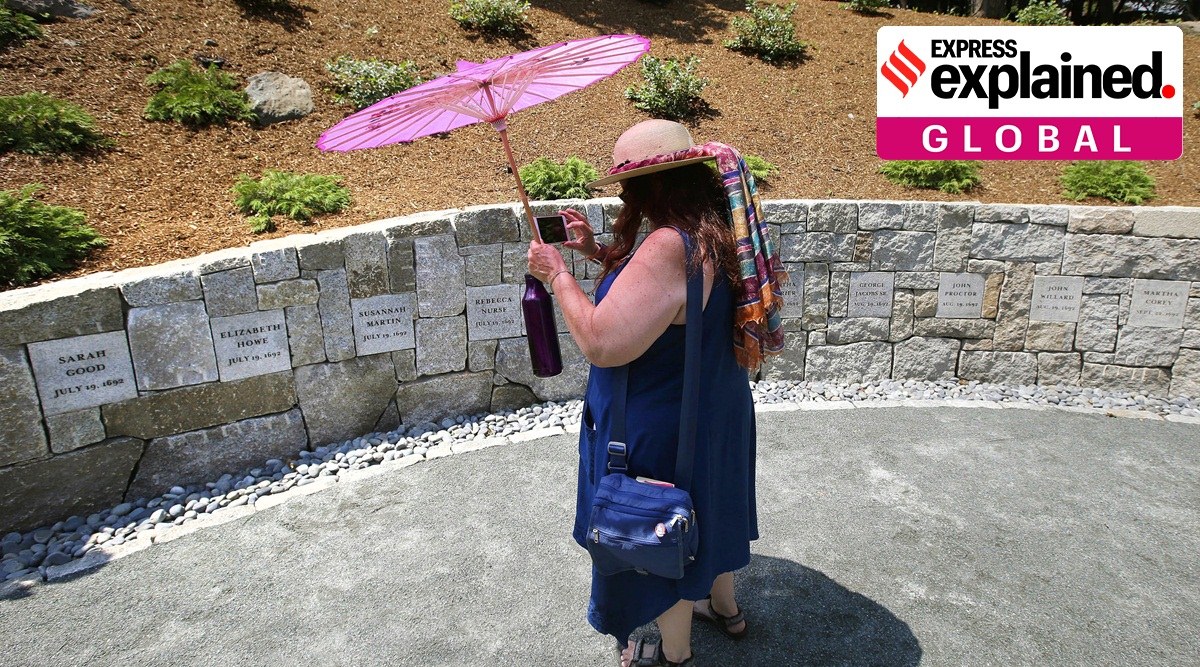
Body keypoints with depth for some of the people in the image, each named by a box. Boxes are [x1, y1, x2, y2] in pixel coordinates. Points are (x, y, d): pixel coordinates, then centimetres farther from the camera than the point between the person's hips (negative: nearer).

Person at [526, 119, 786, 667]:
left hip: (663, 432, -9)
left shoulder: (670, 247, -33)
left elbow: (601, 343, -34)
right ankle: (724, 607, 55)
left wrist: (557, 274, -20)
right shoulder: (715, 232, -2)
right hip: (716, 414, 9)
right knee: (706, 510, 30)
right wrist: (597, 252, 3)